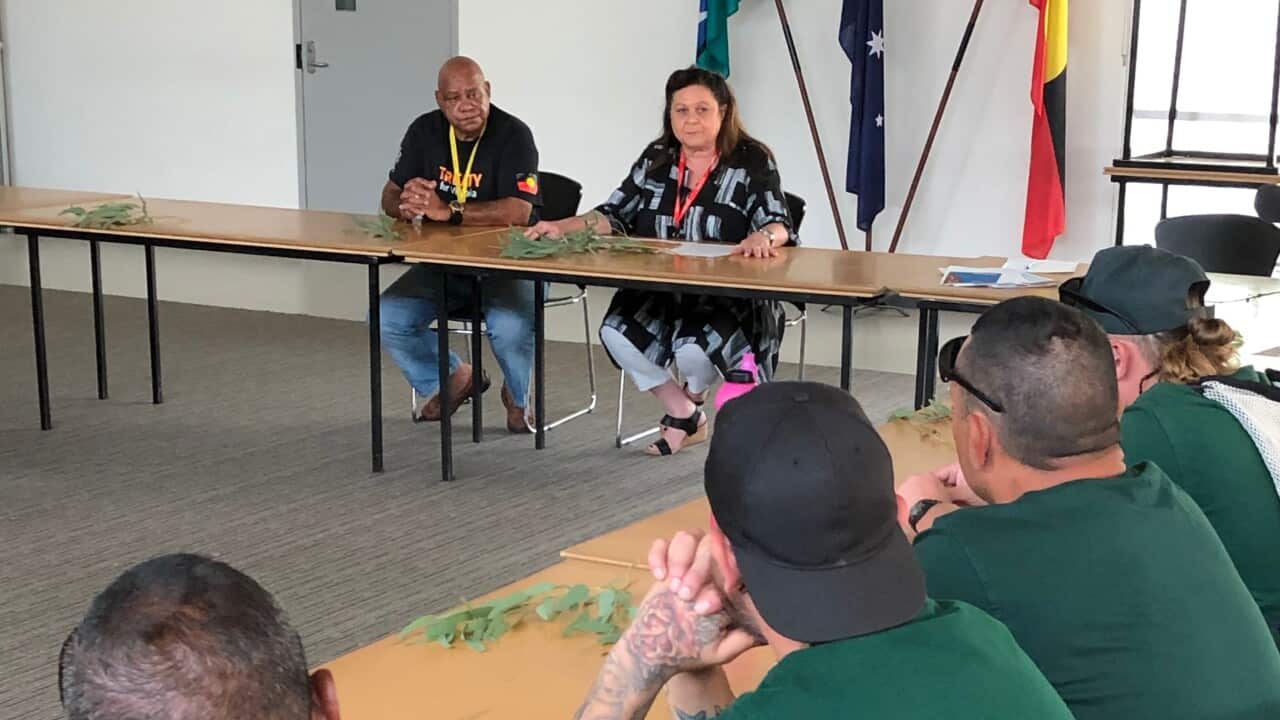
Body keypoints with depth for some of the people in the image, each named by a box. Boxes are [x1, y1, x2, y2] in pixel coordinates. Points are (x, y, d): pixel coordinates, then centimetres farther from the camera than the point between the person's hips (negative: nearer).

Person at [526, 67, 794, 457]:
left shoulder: (752, 161, -5)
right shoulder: (656, 159, 9)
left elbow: (778, 226, -14)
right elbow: (615, 215, 8)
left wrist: (763, 237, -39)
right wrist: (563, 227, -9)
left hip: (732, 298, -5)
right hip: (660, 293, 5)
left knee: (693, 349, -31)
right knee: (617, 333, -22)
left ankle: (694, 396, 14)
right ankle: (684, 415, 4)